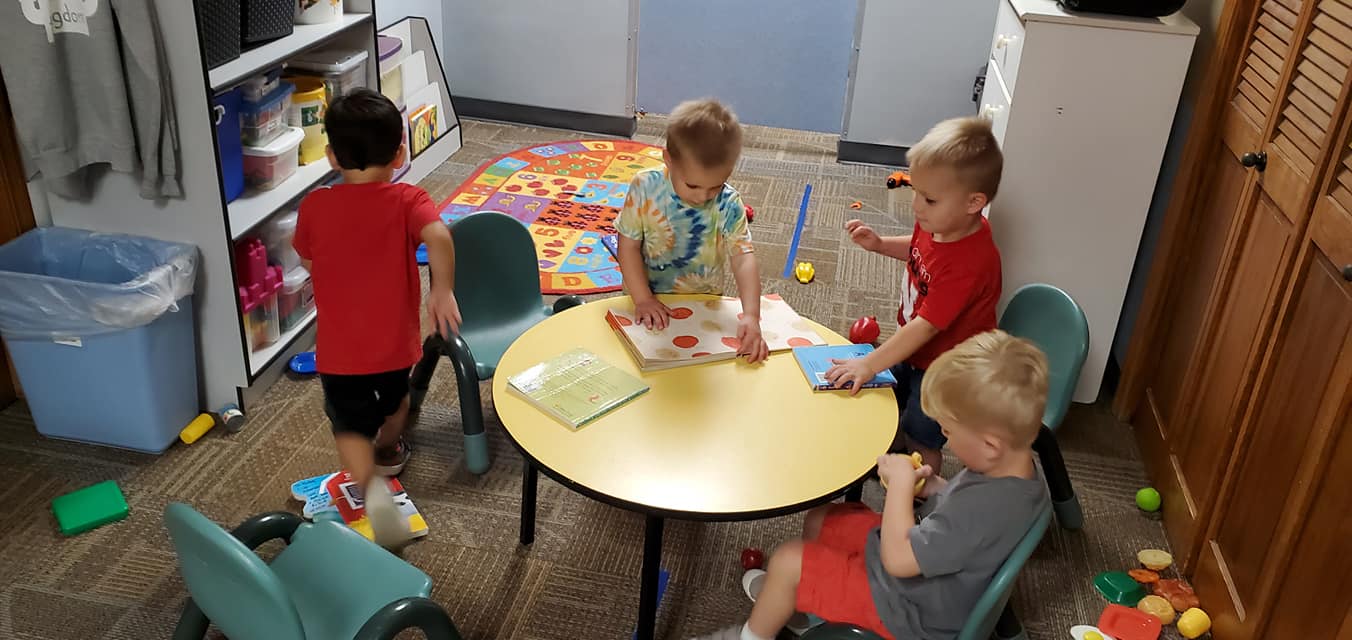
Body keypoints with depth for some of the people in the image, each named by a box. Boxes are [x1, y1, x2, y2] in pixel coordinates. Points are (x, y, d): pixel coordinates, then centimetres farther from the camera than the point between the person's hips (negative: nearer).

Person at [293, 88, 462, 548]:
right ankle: (388, 452, 55)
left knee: (351, 428, 11)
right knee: (395, 399, 31)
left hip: (338, 348, 0)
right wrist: (443, 289, -27)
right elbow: (438, 237, -33)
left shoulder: (314, 206, -5)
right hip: (394, 341, 1)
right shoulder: (407, 201, -12)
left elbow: (307, 260, 11)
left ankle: (371, 485, -15)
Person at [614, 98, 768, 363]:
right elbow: (629, 245, -9)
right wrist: (642, 299, -16)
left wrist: (751, 316, -34)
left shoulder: (728, 205, -14)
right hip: (650, 301, -1)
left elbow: (744, 259, -21)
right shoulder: (645, 188, -15)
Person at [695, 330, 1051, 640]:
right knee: (818, 519, 15)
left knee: (786, 561, -4)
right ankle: (798, 597, 40)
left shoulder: (986, 508, -40)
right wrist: (933, 488, -9)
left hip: (907, 610, -9)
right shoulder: (1016, 467, -11)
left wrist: (901, 481, -23)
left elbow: (897, 558, -33)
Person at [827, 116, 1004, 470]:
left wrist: (869, 364, -35)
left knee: (921, 441, 12)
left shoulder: (970, 264, -40)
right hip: (913, 347, 8)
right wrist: (880, 244, -7)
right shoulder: (939, 224, -15)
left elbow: (926, 325, -38)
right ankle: (889, 451, 58)